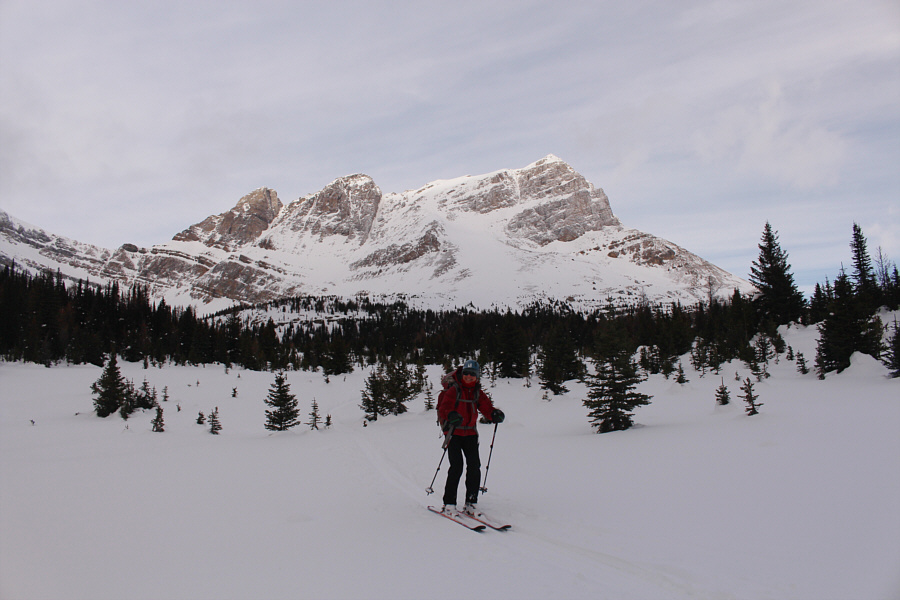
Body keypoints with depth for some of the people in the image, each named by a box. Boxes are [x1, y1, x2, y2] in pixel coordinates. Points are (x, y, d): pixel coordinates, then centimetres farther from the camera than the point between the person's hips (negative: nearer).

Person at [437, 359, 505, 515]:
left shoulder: (477, 392, 9)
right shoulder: (453, 390, -7)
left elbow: (486, 407, 4)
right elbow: (444, 408, -15)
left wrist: (495, 414, -19)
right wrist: (451, 416, -36)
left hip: (470, 433, 5)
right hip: (454, 432, -4)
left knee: (474, 466, -3)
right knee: (456, 466, -12)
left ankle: (470, 502, 9)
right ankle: (449, 502, 0)